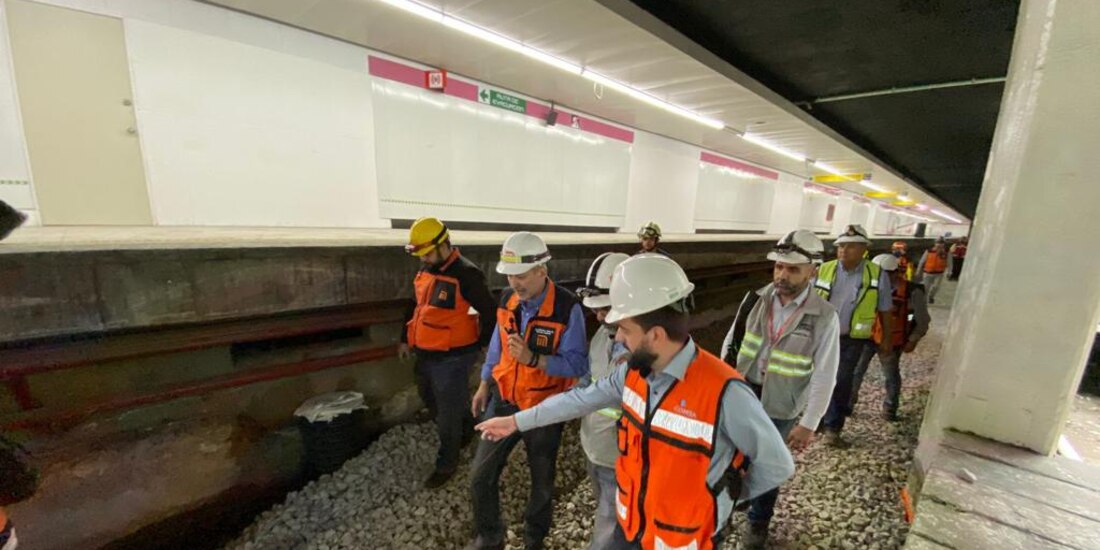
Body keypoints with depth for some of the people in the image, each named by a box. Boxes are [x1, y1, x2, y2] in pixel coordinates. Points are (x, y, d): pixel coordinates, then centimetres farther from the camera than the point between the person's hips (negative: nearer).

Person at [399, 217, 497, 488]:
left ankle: (446, 464, 32)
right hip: (425, 355, 9)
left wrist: (480, 346, -6)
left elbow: (490, 313, -15)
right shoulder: (426, 269, 5)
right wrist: (406, 339, 19)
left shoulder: (466, 274, -21)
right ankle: (466, 430, 51)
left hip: (452, 359, -8)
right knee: (433, 404, 25)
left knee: (448, 415, 8)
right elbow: (417, 306, 18)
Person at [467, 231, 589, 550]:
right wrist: (484, 385, 10)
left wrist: (532, 359, -34)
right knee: (481, 476, 13)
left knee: (541, 483, 20)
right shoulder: (507, 299, -7)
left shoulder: (567, 308, -24)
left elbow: (578, 364, -24)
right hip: (504, 401, 4)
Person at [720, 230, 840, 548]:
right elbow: (731, 344, 0)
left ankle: (758, 521, 45)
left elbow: (824, 376, -11)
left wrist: (808, 424, -10)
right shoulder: (755, 299, -7)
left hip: (779, 407, -2)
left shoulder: (824, 317, -14)